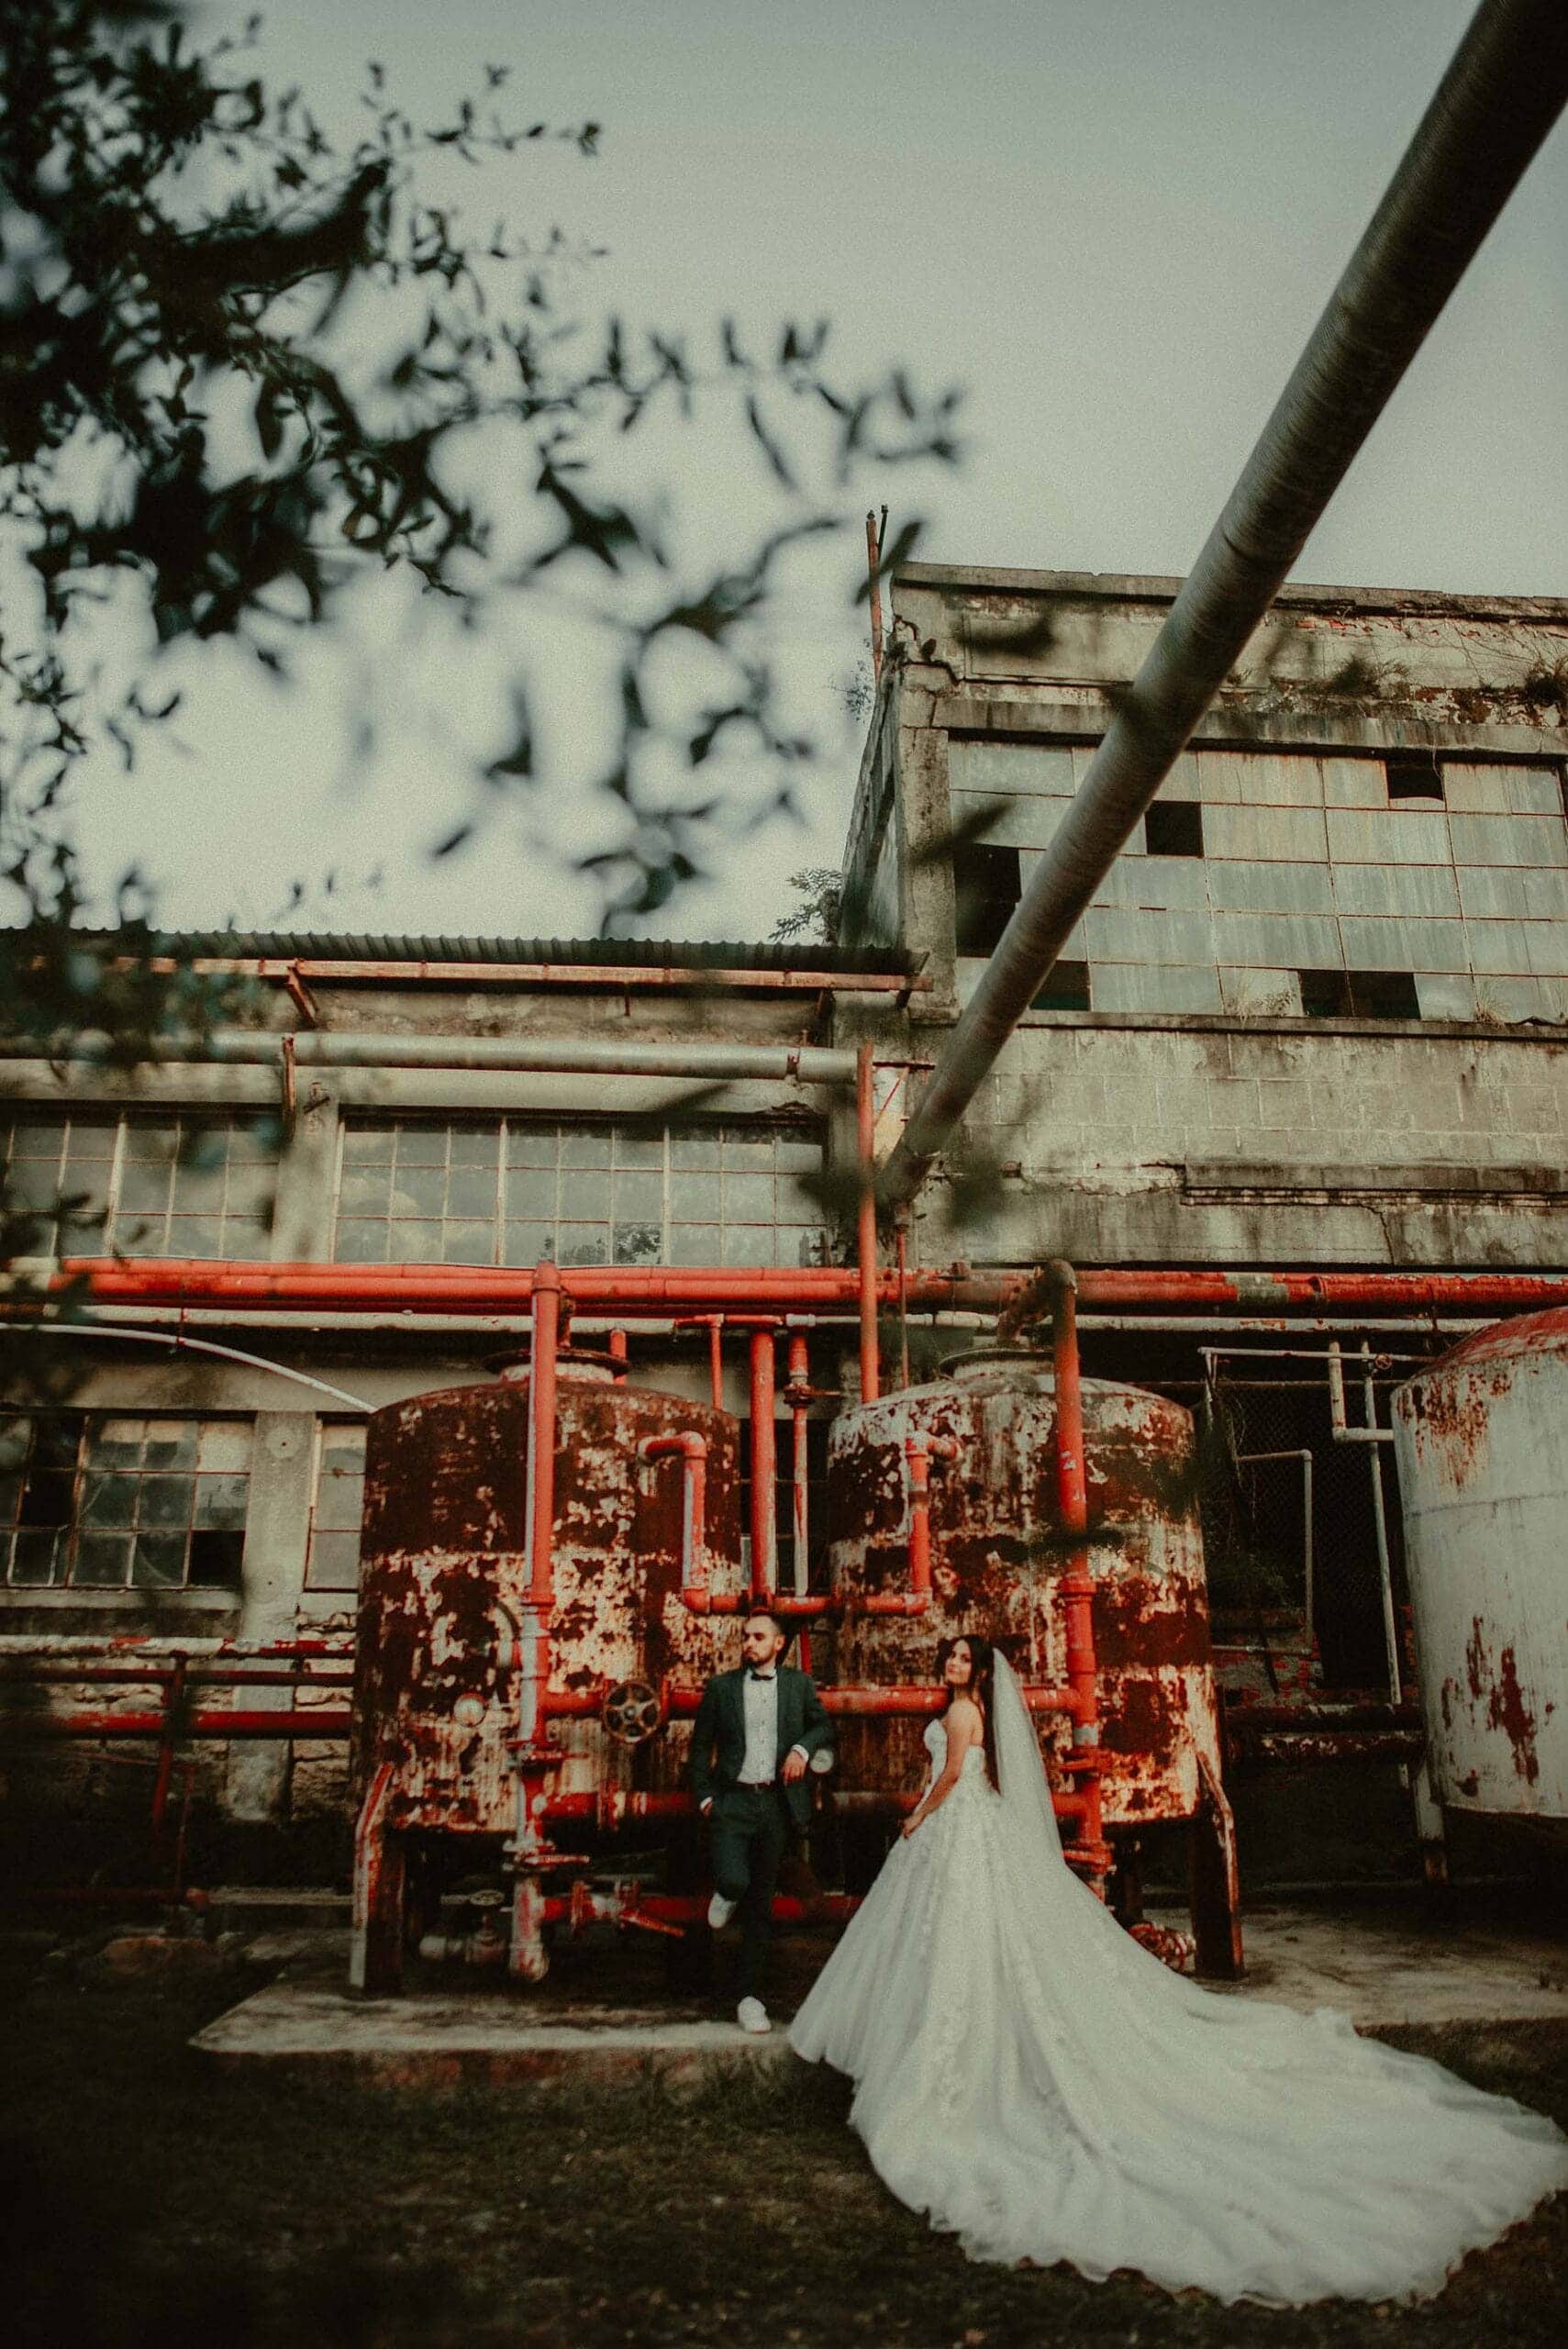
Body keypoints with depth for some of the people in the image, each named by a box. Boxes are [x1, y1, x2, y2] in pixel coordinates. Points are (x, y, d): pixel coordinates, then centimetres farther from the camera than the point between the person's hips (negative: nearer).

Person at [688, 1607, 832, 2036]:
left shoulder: (799, 1684, 5)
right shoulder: (721, 1687, 2)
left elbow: (823, 1726, 14)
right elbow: (701, 1744, 7)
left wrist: (803, 1747, -6)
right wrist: (704, 1796, -1)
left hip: (776, 1803, 2)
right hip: (733, 1800, -1)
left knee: (761, 1902, 8)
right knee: (735, 1880, -22)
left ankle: (751, 1996, 19)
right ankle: (726, 1893, 17)